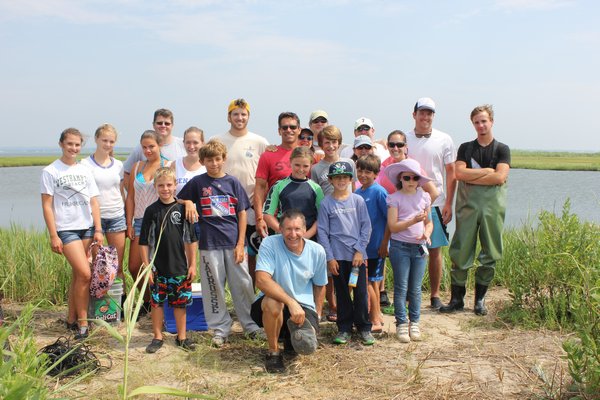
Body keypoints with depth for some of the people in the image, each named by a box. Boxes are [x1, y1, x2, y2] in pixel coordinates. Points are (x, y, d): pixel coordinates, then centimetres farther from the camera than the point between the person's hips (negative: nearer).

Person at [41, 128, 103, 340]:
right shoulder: (50, 171, -2)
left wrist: (98, 230, 2)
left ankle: (72, 319, 20)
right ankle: (82, 321, 1)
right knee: (85, 274, -13)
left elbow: (93, 203, 10)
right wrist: (53, 235, -9)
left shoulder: (85, 171, 11)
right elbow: (47, 206, -4)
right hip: (66, 229, -5)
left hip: (87, 228, 5)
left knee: (78, 275, 8)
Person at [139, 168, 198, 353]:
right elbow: (144, 242, 0)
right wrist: (147, 266, -3)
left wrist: (192, 264, 1)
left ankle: (181, 337, 24)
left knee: (180, 303, 10)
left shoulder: (182, 208, -1)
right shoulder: (151, 210, -3)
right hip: (158, 267, 0)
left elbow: (191, 239, 3)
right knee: (157, 302, 8)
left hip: (180, 267, 0)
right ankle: (157, 337, 24)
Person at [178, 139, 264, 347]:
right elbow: (179, 199, 14)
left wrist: (240, 244, -2)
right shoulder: (197, 182, 3)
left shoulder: (232, 182, 3)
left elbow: (242, 214, 3)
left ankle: (251, 324, 18)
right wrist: (188, 203, -10)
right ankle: (220, 328, 19)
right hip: (209, 244, 0)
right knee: (214, 287, 6)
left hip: (233, 242, 0)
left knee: (243, 284, 4)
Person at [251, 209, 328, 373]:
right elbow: (261, 280, -30)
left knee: (308, 346, -22)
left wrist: (317, 317, 8)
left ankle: (291, 335, 19)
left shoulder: (317, 251, -6)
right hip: (274, 302, -2)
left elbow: (319, 286, 10)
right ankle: (273, 352, -10)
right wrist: (291, 302, -37)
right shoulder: (270, 244, -18)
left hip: (304, 306, 3)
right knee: (273, 303, -38)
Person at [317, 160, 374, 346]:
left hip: (357, 254, 0)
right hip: (338, 255, 0)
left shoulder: (358, 200, 2)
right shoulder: (326, 203, 0)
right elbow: (322, 231, 0)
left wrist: (360, 250, -6)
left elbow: (366, 226, 3)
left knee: (361, 292, 4)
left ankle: (364, 327, 18)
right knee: (342, 293, 9)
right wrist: (329, 257, -5)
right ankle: (344, 328, 19)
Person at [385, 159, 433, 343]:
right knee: (401, 287, 1)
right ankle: (401, 323, 10)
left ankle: (414, 322, 19)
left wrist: (427, 233, -8)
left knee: (416, 288, 8)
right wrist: (413, 220, -22)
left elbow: (429, 222, 13)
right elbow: (392, 226, -11)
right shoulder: (395, 198, -4)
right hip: (400, 246, -3)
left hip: (419, 247, 3)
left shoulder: (424, 196, 7)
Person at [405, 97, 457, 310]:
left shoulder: (444, 140, 3)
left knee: (435, 250, 5)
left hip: (435, 203, 0)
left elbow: (451, 173, 3)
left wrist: (448, 204, -3)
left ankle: (435, 295, 17)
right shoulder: (403, 139, 4)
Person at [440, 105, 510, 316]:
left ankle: (480, 299, 14)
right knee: (461, 251, -3)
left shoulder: (502, 149, 7)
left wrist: (471, 177, -7)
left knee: (489, 253, 2)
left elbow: (500, 177, -8)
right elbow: (459, 173, -3)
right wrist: (487, 171, -4)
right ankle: (457, 298, 5)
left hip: (492, 204, 0)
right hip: (468, 203, 1)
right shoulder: (466, 148, 12)